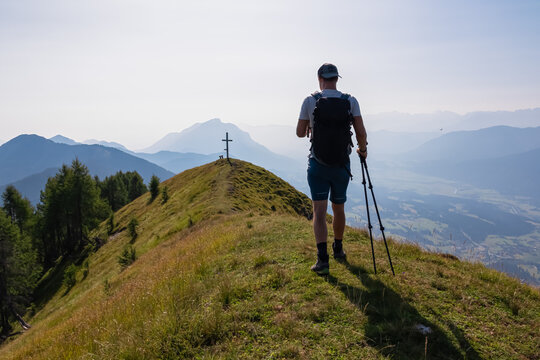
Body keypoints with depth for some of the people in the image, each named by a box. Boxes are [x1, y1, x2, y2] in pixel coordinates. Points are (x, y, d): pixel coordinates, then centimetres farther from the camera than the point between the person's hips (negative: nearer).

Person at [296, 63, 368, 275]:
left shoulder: (310, 101, -5)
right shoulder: (350, 101, -2)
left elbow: (300, 133, 1)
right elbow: (361, 132, -6)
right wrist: (363, 149, 14)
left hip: (317, 164, -2)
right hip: (341, 164, 2)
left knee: (319, 211, -1)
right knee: (338, 209, 18)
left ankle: (322, 259, -10)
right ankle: (338, 250, 36)